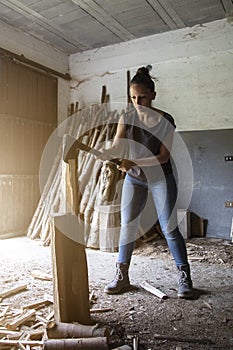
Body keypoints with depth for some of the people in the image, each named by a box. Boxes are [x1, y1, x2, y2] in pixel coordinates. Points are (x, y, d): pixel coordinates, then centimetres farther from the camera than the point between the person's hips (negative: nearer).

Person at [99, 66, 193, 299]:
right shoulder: (127, 117, -6)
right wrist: (99, 155, -35)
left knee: (169, 228, -2)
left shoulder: (165, 120, -15)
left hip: (160, 178, -3)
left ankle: (184, 277, 14)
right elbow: (116, 148, -14)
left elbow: (163, 157, -19)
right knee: (126, 226, 3)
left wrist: (133, 163, -31)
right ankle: (122, 277, 16)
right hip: (134, 179, 3)